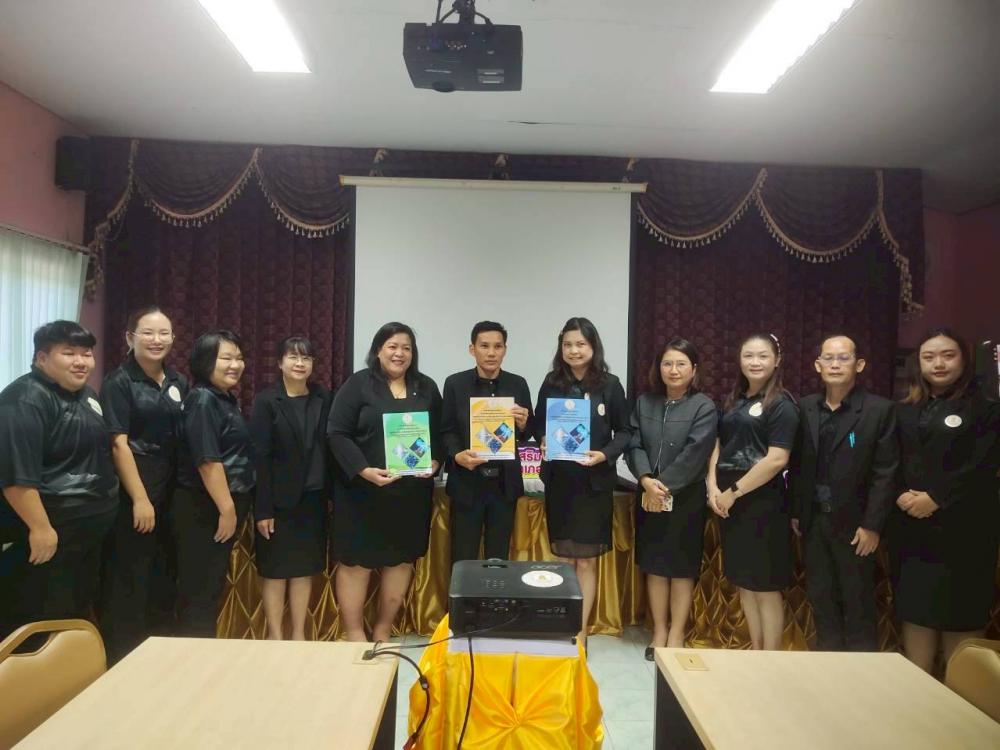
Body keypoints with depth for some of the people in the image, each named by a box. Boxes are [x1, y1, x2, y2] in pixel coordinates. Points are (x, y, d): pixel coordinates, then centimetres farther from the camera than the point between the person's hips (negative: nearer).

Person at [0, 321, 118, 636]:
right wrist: (39, 527, -25)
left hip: (91, 524, 9)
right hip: (53, 528, -9)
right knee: (45, 618, 1)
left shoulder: (85, 393, 10)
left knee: (79, 605, 20)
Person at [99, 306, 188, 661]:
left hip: (171, 491, 6)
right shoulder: (119, 382, -8)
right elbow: (118, 444, -14)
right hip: (132, 493, -6)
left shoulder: (178, 382, 9)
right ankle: (122, 657, 17)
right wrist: (140, 499, -17)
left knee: (164, 574, 16)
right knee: (128, 579, 2)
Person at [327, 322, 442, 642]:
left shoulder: (426, 387, 9)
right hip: (363, 490, -4)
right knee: (356, 560, 3)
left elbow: (439, 434, 12)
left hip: (412, 492, 4)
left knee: (402, 558, 11)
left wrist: (435, 463, -7)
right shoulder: (358, 384, -4)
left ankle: (383, 630, 27)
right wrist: (364, 470, -20)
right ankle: (354, 633, 17)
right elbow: (337, 434, -9)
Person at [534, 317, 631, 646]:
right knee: (564, 558, 12)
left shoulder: (610, 385, -4)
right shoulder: (551, 383, 2)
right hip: (559, 480, 2)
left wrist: (604, 455, -17)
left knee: (586, 560, 8)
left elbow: (624, 431, -1)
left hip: (595, 482, -2)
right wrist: (544, 443, -12)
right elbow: (538, 425, 9)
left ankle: (581, 632, 19)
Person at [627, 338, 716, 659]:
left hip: (685, 498, -3)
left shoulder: (704, 407, -6)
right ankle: (659, 631, 25)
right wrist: (646, 480, -17)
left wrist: (664, 488, -15)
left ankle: (676, 635, 19)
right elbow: (634, 445, -1)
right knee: (654, 565, 11)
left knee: (681, 567, 6)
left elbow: (694, 455, -14)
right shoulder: (644, 402, 5)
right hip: (649, 497, 3)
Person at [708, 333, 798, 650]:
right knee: (743, 582, 14)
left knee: (766, 586, 2)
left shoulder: (781, 404, -8)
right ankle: (754, 653, 28)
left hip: (762, 503, -7)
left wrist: (733, 492, -13)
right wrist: (713, 488, -2)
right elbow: (718, 447, 13)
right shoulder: (733, 401, 12)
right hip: (727, 502, 7)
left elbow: (777, 459, -17)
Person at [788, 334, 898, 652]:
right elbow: (797, 465, 7)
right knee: (820, 598, 13)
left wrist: (872, 525, -12)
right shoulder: (805, 408, 3)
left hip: (853, 521, -4)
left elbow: (885, 473, -10)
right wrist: (795, 512, 5)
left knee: (858, 603, 8)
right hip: (814, 519, 4)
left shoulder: (880, 410, -8)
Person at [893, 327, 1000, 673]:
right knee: (914, 609, 8)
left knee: (959, 613, 3)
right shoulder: (904, 411, 10)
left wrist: (935, 499, -15)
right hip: (912, 526, 4)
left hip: (963, 527, -4)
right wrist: (900, 496, -11)